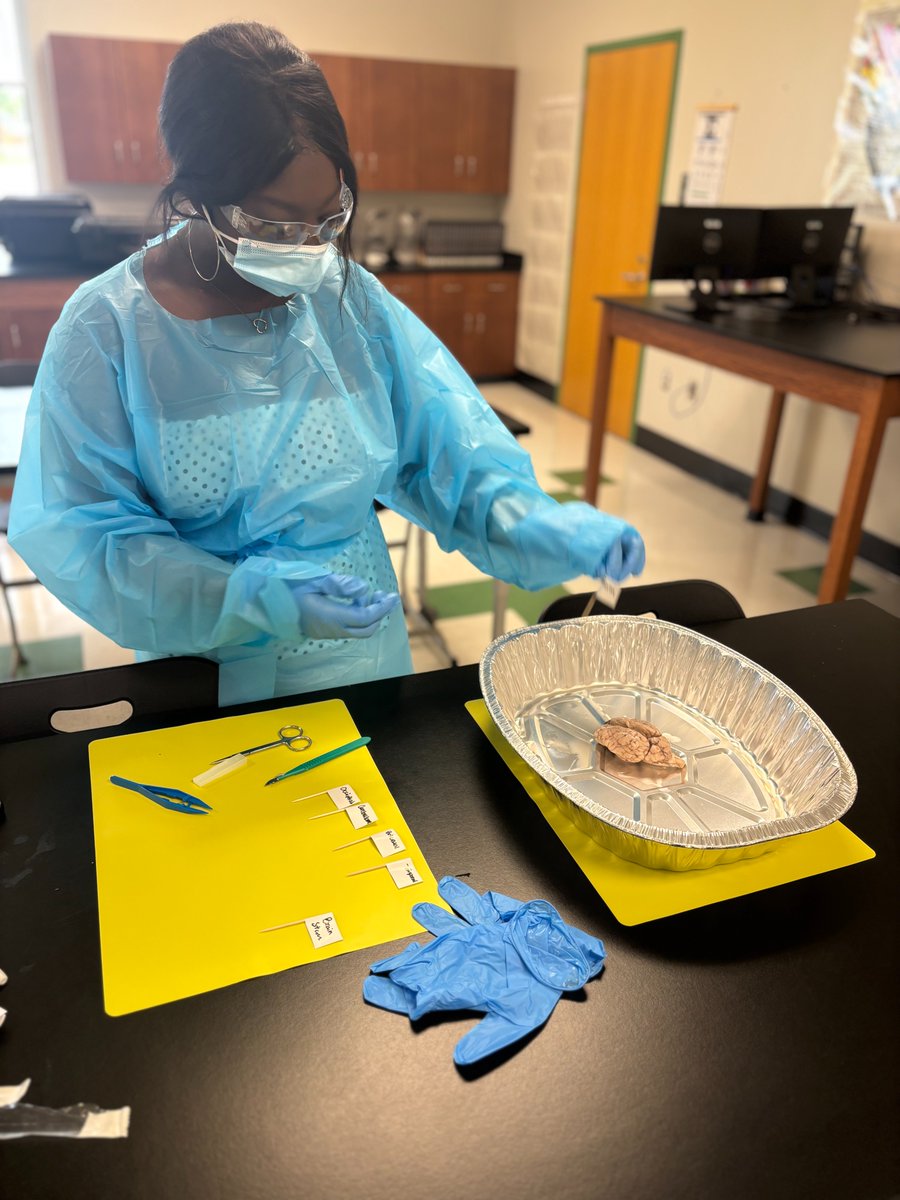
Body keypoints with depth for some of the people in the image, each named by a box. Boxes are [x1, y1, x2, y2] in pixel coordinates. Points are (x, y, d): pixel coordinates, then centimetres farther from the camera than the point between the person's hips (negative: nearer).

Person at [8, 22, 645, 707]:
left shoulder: (352, 299, -7)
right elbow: (79, 535, -18)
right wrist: (250, 598, -31)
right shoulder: (106, 329, -17)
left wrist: (529, 520, -26)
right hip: (202, 668, -2)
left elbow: (444, 444, -7)